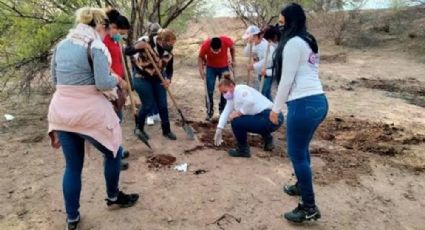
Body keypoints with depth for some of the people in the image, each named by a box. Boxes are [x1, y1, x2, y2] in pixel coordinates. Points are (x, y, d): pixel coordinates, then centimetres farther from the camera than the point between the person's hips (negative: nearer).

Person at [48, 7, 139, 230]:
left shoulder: (61, 46, 12)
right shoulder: (95, 45, -11)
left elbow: (56, 81, 18)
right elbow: (103, 83, -18)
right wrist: (116, 79, 1)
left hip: (61, 111, 7)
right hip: (90, 112, -7)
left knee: (72, 165, 16)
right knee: (113, 152, 18)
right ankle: (113, 197, 36)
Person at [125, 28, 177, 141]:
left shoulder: (168, 52, -8)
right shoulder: (147, 43, -23)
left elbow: (169, 69, -1)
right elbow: (127, 52, -24)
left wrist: (168, 79, -22)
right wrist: (137, 47, -45)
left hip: (158, 79, 5)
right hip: (142, 79, -5)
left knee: (163, 105, 5)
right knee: (148, 105, -3)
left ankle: (166, 130, 21)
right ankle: (139, 128, 21)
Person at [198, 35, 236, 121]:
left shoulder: (226, 41, -29)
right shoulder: (205, 45, -30)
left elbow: (232, 47, -5)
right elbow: (200, 57, -13)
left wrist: (233, 60, -2)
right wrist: (201, 70, -24)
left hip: (224, 67, 1)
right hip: (211, 68, -1)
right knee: (209, 91, -6)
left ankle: (222, 110, 21)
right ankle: (209, 112, 7)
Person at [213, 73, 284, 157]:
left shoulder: (240, 89, -13)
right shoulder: (232, 97, 16)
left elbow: (250, 101, -32)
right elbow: (226, 112, 16)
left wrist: (238, 113, -20)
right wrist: (219, 129, 11)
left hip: (270, 118, -11)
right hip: (267, 119, 11)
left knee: (236, 122, -19)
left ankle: (243, 150, 1)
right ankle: (268, 140, 38)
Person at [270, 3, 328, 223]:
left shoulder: (293, 42, -10)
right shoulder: (308, 41, 19)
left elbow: (287, 79, -11)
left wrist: (276, 107, -3)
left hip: (303, 104, -10)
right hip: (318, 100, 10)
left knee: (296, 154, -1)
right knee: (301, 149, 23)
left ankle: (309, 207, 6)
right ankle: (301, 185, 41)